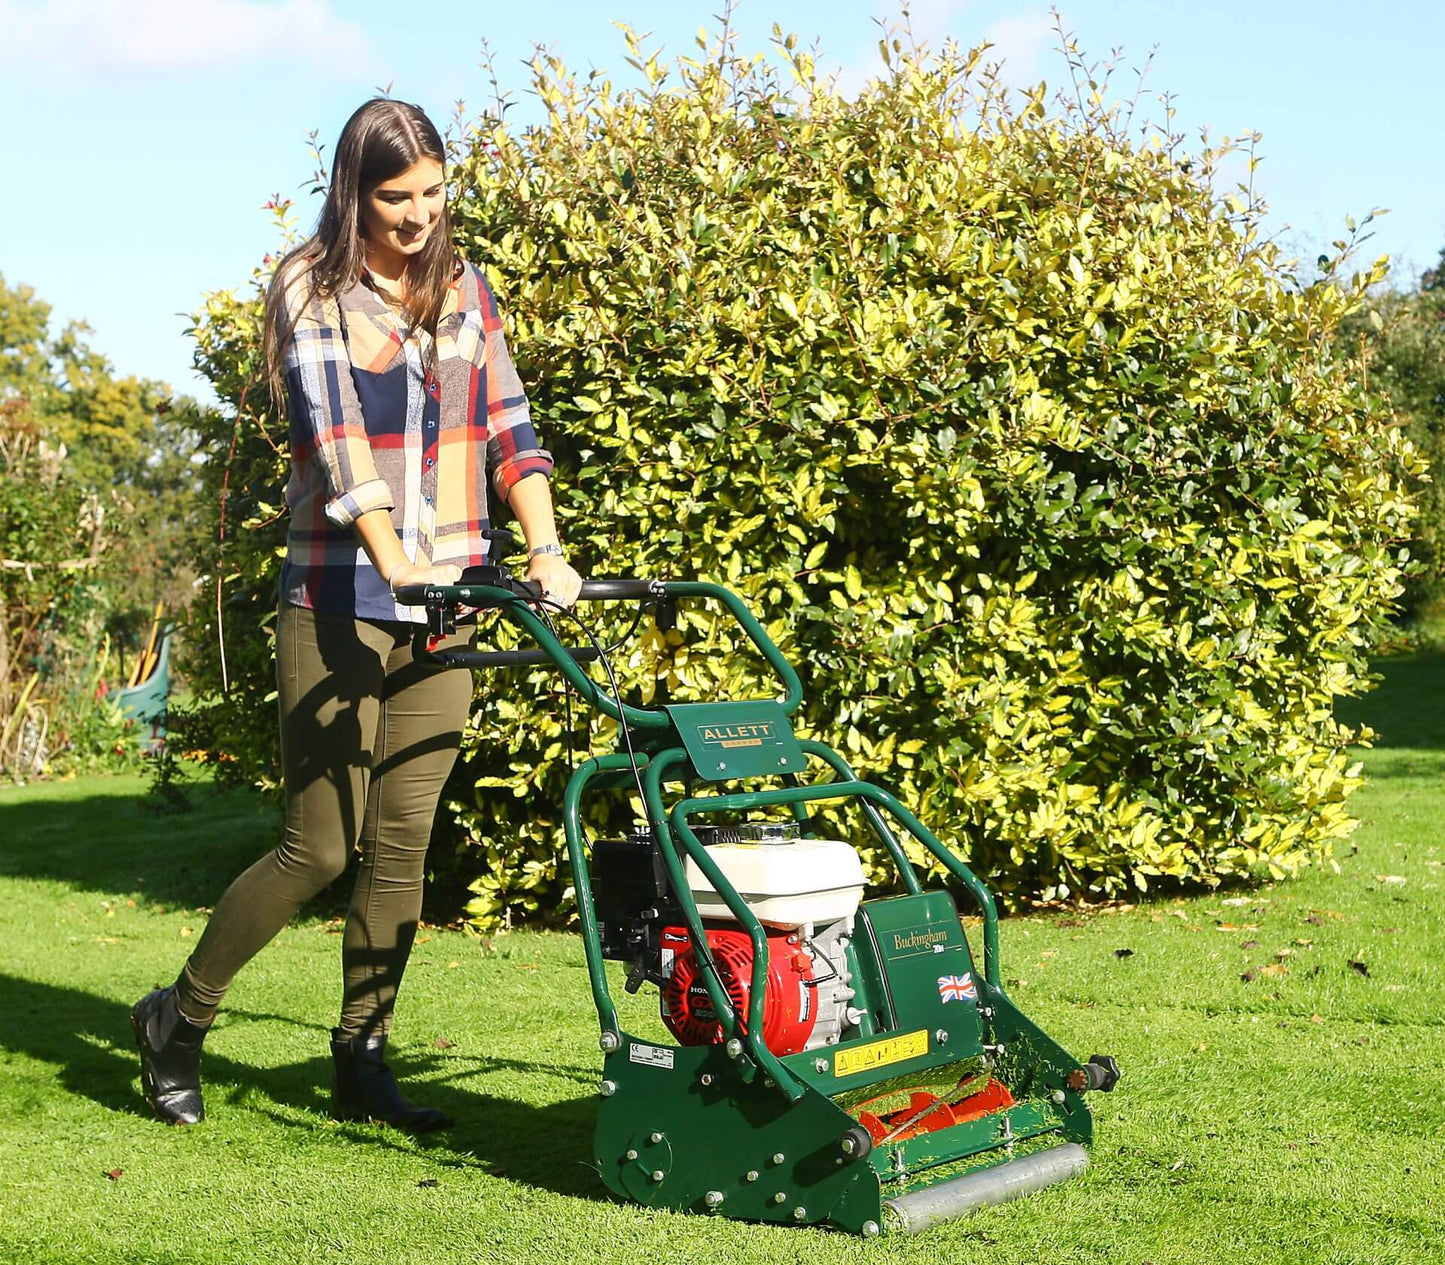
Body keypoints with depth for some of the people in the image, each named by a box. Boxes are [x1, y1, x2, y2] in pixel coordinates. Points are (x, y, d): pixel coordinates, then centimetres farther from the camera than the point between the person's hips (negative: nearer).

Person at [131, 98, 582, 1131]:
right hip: (341, 601, -5)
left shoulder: (465, 293, 11)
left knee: (404, 843, 5)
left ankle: (362, 1062, 17)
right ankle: (178, 1018, 18)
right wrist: (393, 561, -28)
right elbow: (334, 437, -16)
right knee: (322, 847, -2)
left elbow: (509, 428, 6)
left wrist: (546, 552, -8)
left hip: (444, 602, 5)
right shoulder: (312, 292, -4)